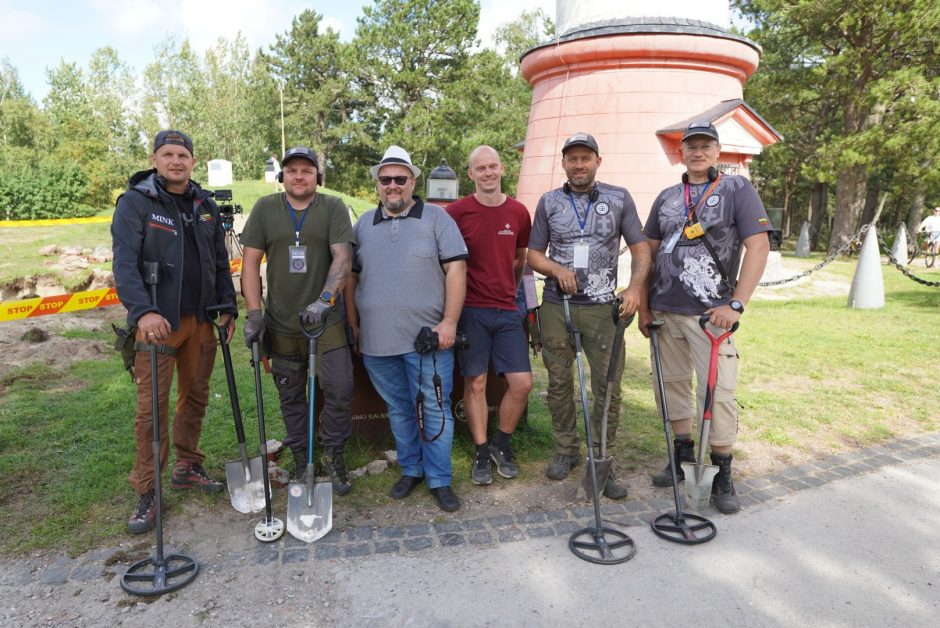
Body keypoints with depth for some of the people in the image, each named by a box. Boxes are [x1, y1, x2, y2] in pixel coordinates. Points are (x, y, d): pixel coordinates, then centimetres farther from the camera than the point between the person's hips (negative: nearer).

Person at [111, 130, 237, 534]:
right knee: (152, 406, -3)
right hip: (158, 320, -5)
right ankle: (146, 492, 8)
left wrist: (228, 307, 8)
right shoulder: (135, 202, -5)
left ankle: (187, 468, 30)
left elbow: (220, 261, 15)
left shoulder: (205, 205, 11)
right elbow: (125, 263, -15)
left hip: (202, 319, 5)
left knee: (195, 397, 13)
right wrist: (143, 312, -28)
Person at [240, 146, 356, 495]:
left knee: (339, 389, -7)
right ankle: (300, 460, 29)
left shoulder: (333, 208, -1)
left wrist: (325, 299, -26)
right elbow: (251, 261, 2)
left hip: (325, 320, -2)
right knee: (291, 397, 12)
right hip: (281, 324, 2)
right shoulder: (265, 208, 5)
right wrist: (253, 314, -6)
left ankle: (333, 455, 16)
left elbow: (342, 257, -12)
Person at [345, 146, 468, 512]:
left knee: (434, 410, 2)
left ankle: (439, 479, 16)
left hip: (427, 338, -4)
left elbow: (456, 269, -6)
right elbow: (351, 276, 17)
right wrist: (354, 325, 12)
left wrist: (449, 322, -13)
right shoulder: (363, 224, 13)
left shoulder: (436, 218, 0)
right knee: (398, 410, 15)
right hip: (377, 341, 4)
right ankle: (411, 469, 31)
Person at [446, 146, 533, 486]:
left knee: (522, 382, -1)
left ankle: (501, 445, 22)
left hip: (507, 311, 3)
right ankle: (482, 455, 19)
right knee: (476, 383, 3)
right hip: (471, 310, -3)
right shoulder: (456, 212, -4)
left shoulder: (519, 212, 6)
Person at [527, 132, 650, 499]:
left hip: (603, 307, -1)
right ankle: (566, 450, 26)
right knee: (559, 383, 9)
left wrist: (635, 288, -13)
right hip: (557, 306, 1)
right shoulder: (549, 202, 8)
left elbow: (640, 249, 4)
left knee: (609, 387, -2)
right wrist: (557, 269, -12)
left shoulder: (619, 199, 5)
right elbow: (534, 254, 9)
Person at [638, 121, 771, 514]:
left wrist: (736, 304, -16)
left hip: (710, 312, -4)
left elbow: (758, 247, -8)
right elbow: (648, 251, 15)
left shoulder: (737, 189, 0)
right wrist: (643, 306, 7)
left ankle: (723, 476, 11)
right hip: (664, 311, 5)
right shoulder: (667, 197, 13)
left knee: (718, 392, -4)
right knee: (672, 383, 11)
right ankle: (684, 455, 28)